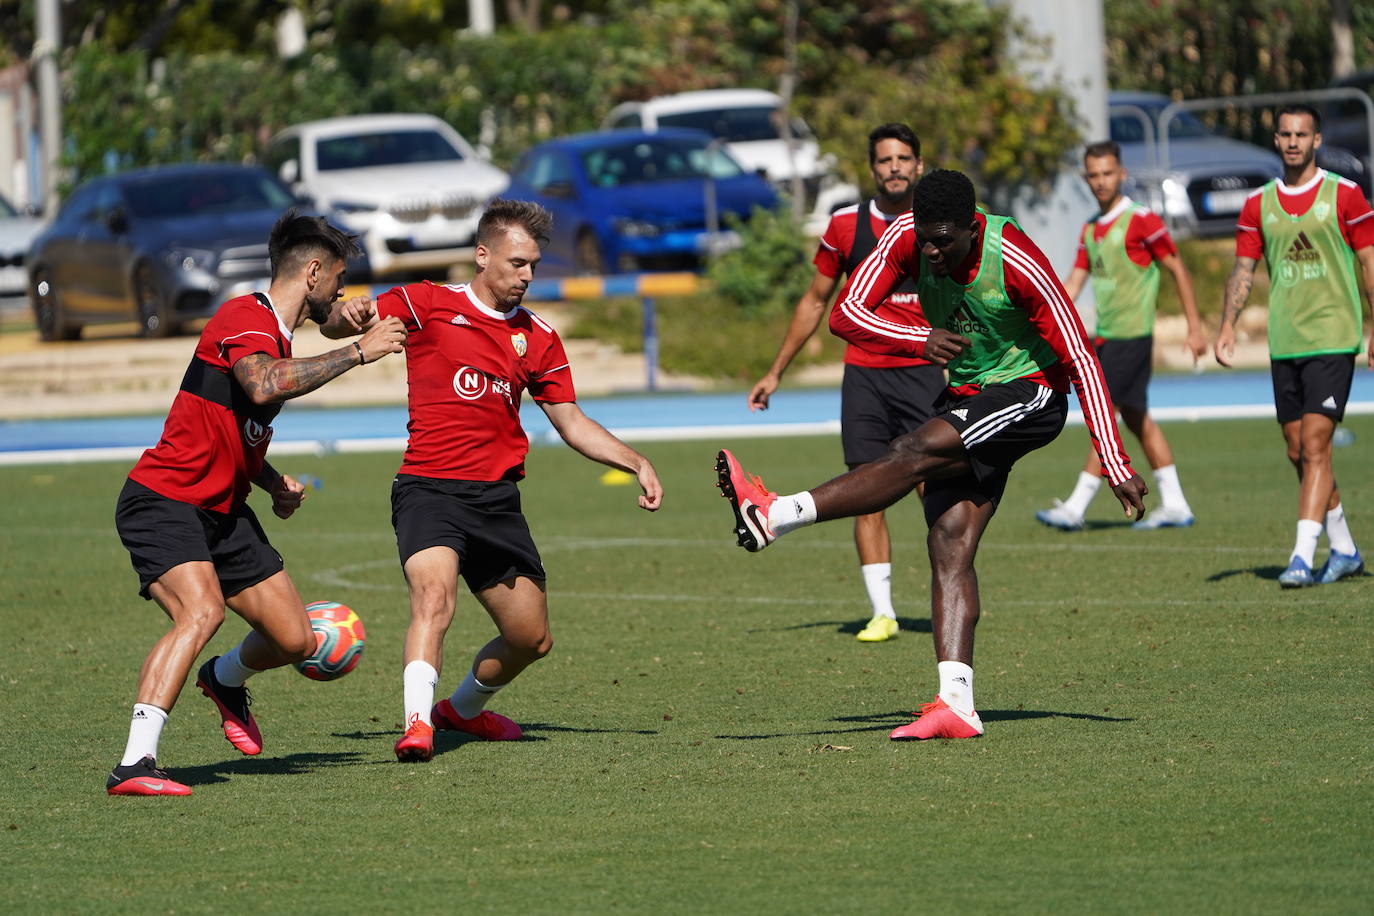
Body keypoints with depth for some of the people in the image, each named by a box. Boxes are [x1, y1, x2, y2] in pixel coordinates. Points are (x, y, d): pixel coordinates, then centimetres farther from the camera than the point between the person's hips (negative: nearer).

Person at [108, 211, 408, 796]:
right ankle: (134, 766, -36)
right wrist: (357, 352, -30)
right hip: (163, 502, -9)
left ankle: (225, 681, 40)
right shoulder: (246, 319, -15)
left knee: (296, 640, 6)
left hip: (223, 513, 9)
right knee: (202, 610, -32)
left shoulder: (279, 338, 17)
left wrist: (274, 482, 10)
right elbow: (264, 387, -38)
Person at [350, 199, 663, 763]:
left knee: (531, 639, 10)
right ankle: (418, 723, -38)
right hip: (429, 488, -5)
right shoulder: (429, 305, 0)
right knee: (434, 596, -31)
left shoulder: (537, 339, 13)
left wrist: (637, 464, 8)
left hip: (497, 499, 5)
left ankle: (464, 708, 36)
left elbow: (570, 422, 19)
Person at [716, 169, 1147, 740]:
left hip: (1031, 395, -6)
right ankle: (956, 706, -16)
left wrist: (1116, 468, -23)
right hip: (967, 395, 6)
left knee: (915, 453, -28)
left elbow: (1081, 362, -21)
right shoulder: (907, 238, -12)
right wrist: (920, 341, -34)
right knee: (948, 546, -9)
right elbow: (846, 315, -16)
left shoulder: (1016, 262, -26)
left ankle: (775, 516, -31)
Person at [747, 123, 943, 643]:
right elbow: (815, 301, 15)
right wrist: (775, 373, 16)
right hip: (863, 376, 1)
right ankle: (882, 612, 2)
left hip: (924, 373, -1)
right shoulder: (846, 226, 5)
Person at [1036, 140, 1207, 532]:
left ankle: (1076, 506, -10)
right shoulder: (1091, 229, 12)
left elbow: (1179, 270, -7)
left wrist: (1195, 328, -8)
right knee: (1136, 418, 11)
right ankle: (1174, 505, 17)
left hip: (1131, 335, -8)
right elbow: (1073, 283, 15)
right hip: (1105, 337, 8)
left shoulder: (1140, 220, -10)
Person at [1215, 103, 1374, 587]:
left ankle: (1302, 557, -16)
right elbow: (1243, 270, 10)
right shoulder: (1258, 203, 9)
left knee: (1314, 445, -14)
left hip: (1333, 339, -5)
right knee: (1298, 452, 8)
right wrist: (1227, 325, -4)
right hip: (1284, 343, 5)